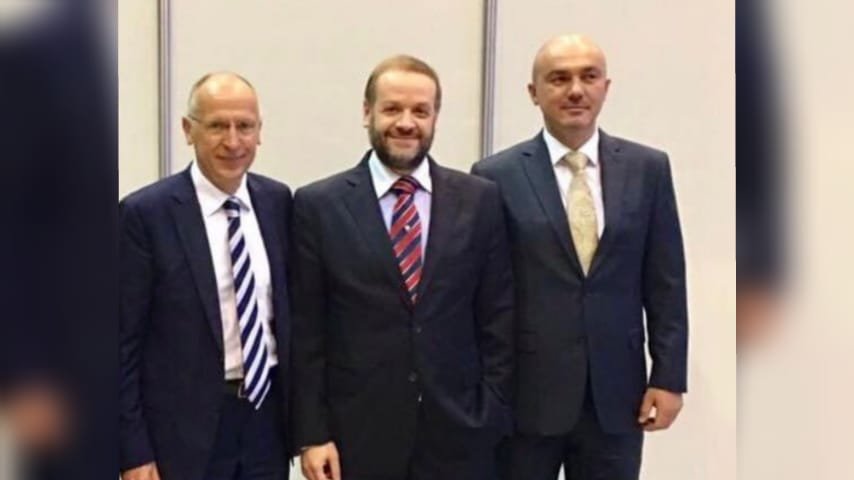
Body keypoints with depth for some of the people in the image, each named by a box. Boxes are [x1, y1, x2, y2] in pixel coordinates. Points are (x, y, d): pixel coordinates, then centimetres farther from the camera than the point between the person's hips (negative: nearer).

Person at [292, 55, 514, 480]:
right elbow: (306, 332, -1)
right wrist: (312, 433, -5)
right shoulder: (319, 205, -1)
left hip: (457, 433, 2)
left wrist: (493, 416, -1)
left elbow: (498, 319, 5)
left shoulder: (480, 200, 3)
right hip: (357, 434, -1)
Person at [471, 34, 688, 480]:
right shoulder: (496, 176, -3)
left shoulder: (648, 169, 4)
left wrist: (668, 376, 0)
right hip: (523, 394, -2)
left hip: (617, 393, 2)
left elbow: (665, 284, 5)